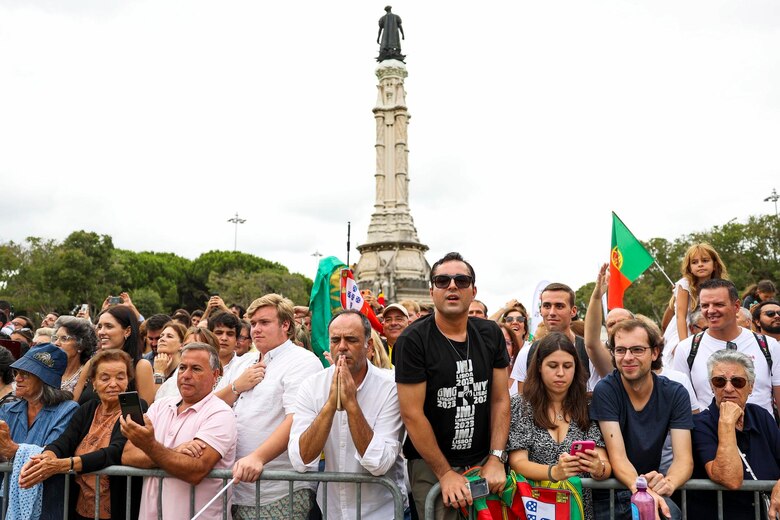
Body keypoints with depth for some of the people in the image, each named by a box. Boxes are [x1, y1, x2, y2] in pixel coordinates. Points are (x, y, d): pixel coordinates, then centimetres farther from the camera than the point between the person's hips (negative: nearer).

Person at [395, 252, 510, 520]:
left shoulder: (491, 334, 2)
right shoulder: (413, 340, -12)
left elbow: (500, 400, 3)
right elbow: (412, 414, -14)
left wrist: (496, 458, -7)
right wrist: (445, 473, -14)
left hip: (483, 460, 4)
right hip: (430, 465, -4)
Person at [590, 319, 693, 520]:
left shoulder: (675, 394, -3)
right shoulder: (605, 390, -11)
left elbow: (684, 458, -11)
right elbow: (617, 457, -17)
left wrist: (668, 483, -34)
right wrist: (638, 487, -39)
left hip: (650, 489, 0)